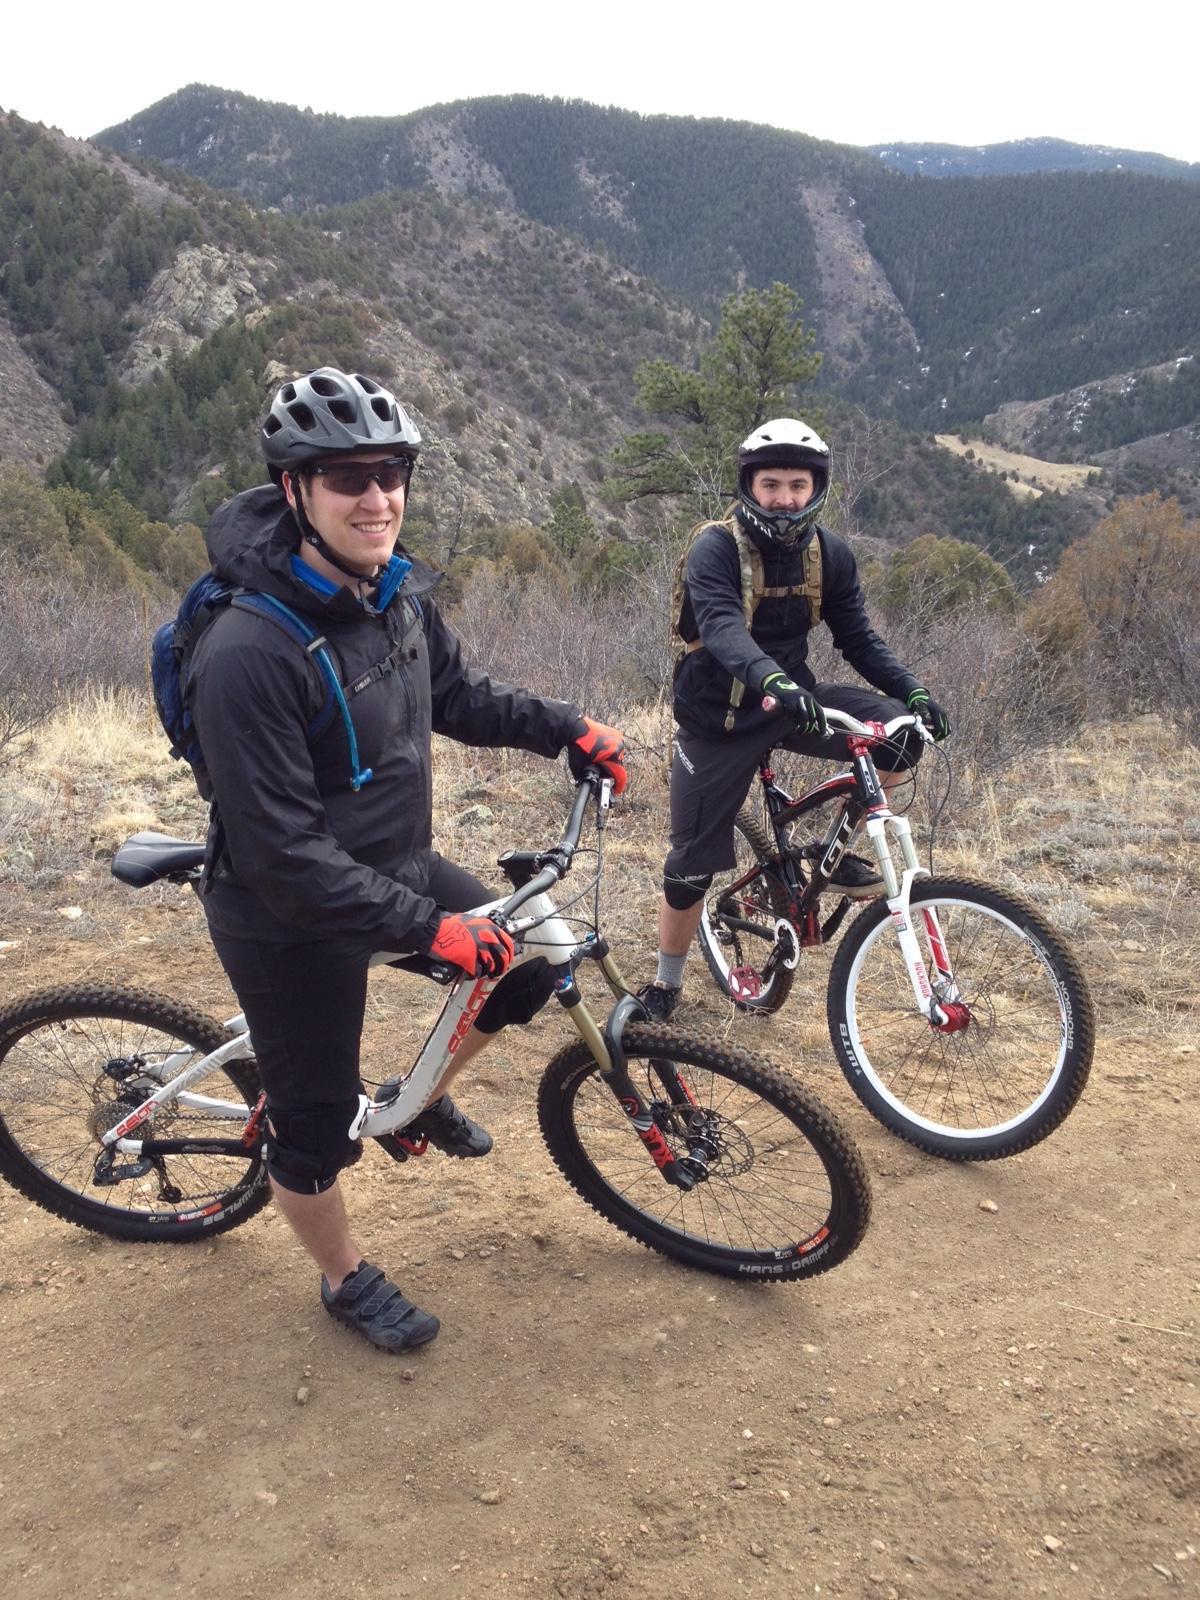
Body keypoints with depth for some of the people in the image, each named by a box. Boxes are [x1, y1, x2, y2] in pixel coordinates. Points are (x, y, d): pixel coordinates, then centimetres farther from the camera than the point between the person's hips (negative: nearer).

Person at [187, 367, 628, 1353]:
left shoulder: (399, 594, -6)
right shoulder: (252, 653, -32)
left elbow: (459, 698, 13)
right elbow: (284, 855, -30)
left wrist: (570, 729, 3)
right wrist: (428, 926, -29)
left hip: (399, 864, 7)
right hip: (292, 920, -7)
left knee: (533, 966, 11)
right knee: (317, 1125, 10)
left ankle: (424, 1096, 37)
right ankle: (347, 1280, 39)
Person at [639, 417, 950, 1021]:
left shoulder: (830, 553, -2)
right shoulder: (716, 547, -19)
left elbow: (857, 637, 0)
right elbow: (722, 628, -36)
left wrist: (913, 691, -16)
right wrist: (772, 680, -54)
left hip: (793, 697, 4)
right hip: (718, 718, -4)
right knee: (693, 864, 0)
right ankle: (665, 982, 25)